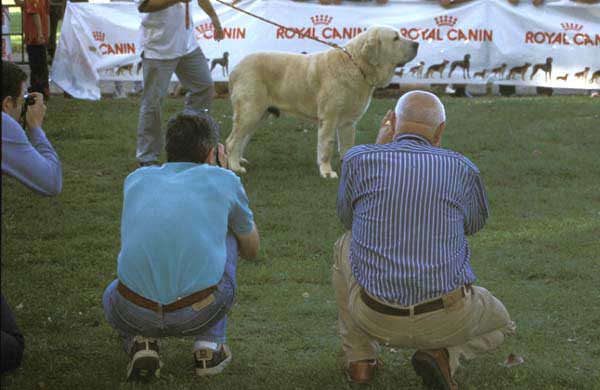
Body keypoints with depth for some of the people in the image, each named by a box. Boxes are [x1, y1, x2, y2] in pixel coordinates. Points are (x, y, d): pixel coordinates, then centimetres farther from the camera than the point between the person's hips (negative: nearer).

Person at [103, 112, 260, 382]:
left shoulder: (137, 178, 18)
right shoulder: (224, 180, 12)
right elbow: (251, 250, 29)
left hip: (136, 314, 2)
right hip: (201, 312, -2)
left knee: (113, 296, 41)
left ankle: (140, 342, 7)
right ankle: (209, 345, 19)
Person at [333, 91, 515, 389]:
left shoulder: (358, 159, -1)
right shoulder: (462, 169, 1)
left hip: (375, 316, 1)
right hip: (443, 319, -1)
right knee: (498, 324, 33)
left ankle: (360, 359, 24)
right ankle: (442, 354, 0)